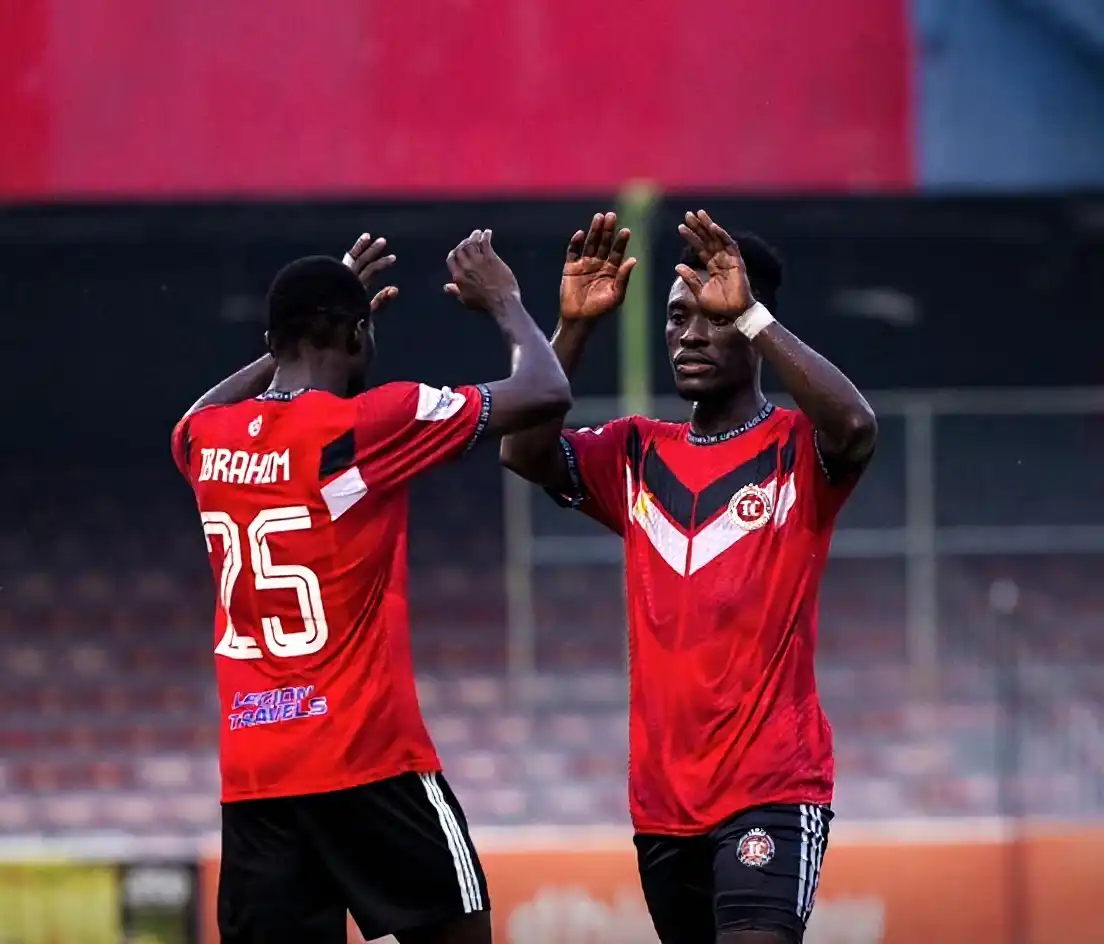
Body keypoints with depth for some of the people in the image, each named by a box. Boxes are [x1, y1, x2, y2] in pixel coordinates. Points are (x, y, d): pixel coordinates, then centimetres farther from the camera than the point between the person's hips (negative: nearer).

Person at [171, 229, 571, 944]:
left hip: (250, 773, 5)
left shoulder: (206, 441, 7)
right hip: (367, 760, -5)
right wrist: (504, 301, 9)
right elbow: (546, 396, -9)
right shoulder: (362, 427, -10)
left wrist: (298, 335, 36)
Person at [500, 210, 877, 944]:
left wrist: (749, 313, -25)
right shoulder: (637, 457, 11)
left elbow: (855, 428, -26)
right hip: (663, 798, 6)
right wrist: (573, 327, -14)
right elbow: (524, 452, -5)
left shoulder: (798, 450, -3)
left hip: (774, 787, -6)